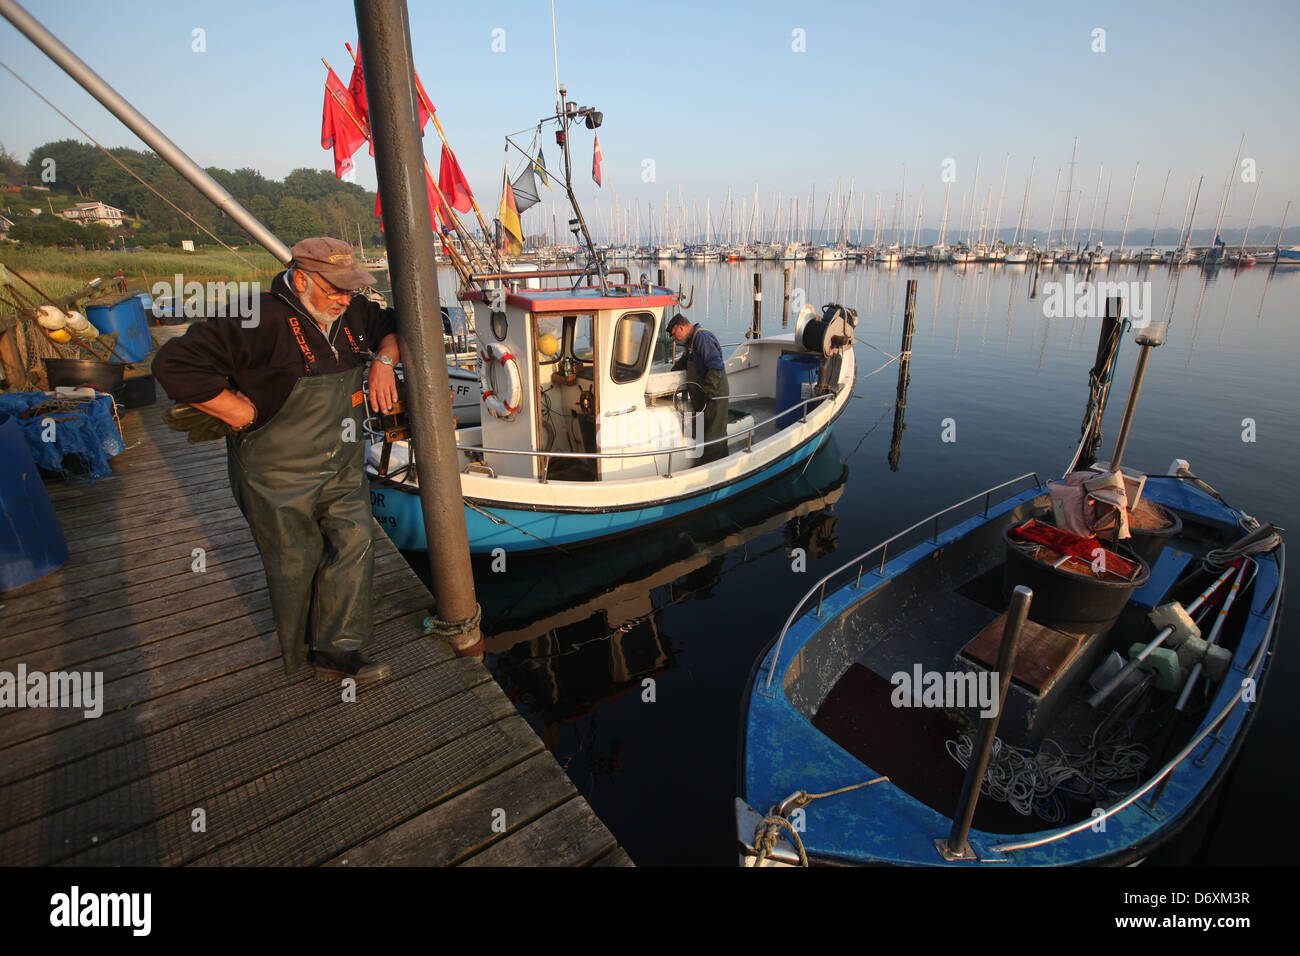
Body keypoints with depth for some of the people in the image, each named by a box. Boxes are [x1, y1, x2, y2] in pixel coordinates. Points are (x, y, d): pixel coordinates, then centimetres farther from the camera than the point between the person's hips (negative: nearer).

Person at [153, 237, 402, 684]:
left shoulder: (352, 312, -1)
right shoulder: (260, 321, -23)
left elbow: (395, 326, 19)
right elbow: (175, 364, -25)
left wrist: (383, 361, -3)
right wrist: (247, 414, -21)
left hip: (342, 467, 6)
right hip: (279, 475, -6)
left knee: (354, 542, -3)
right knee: (295, 563, 9)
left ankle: (337, 648, 7)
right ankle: (300, 651, 32)